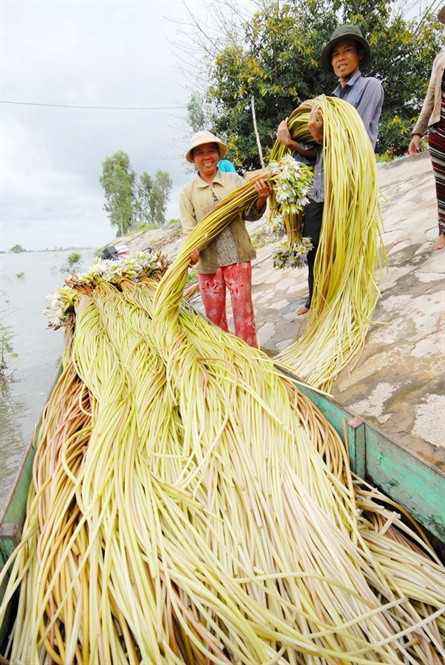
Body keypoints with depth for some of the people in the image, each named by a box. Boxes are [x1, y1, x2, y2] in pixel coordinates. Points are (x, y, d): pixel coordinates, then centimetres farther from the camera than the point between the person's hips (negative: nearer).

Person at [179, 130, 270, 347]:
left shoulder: (234, 180, 6)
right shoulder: (187, 191, 6)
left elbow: (250, 215, 5)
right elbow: (188, 227, 0)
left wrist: (261, 198, -16)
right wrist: (192, 249, -20)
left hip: (237, 257, 0)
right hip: (207, 261, 1)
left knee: (243, 310, 1)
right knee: (214, 315, 9)